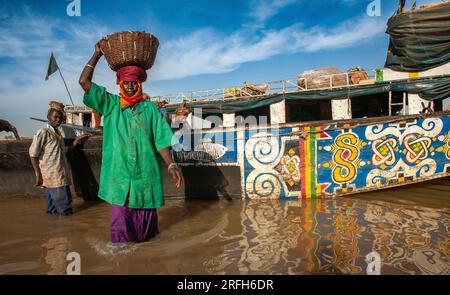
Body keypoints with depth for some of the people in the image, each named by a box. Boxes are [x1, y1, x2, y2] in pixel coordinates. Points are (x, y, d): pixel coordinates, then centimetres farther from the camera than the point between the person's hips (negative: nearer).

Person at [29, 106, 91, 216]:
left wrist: (77, 141, 10)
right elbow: (33, 155, -11)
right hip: (52, 176, -8)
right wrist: (38, 175, -13)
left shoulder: (58, 133, 16)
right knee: (63, 202, -6)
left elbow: (64, 151, 19)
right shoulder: (43, 132, -10)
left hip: (60, 175, 8)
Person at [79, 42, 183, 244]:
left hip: (146, 175, 0)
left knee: (145, 225, 12)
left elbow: (161, 140, -1)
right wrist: (97, 55, 5)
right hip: (119, 176, 0)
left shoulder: (150, 108, 5)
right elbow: (84, 81, 1)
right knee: (120, 228, 4)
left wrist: (171, 165, -12)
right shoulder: (111, 105, 7)